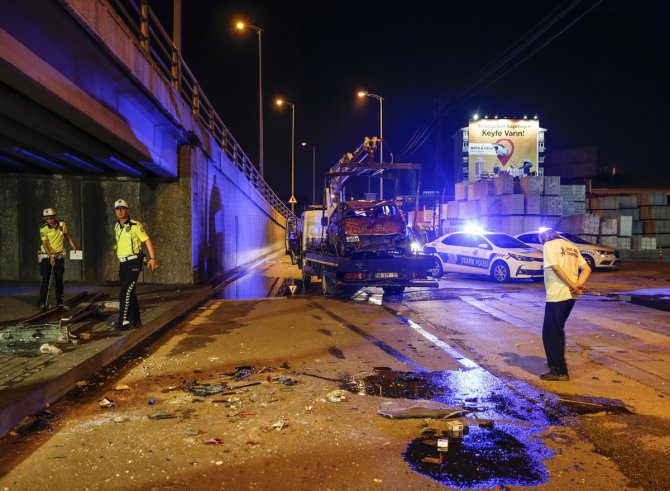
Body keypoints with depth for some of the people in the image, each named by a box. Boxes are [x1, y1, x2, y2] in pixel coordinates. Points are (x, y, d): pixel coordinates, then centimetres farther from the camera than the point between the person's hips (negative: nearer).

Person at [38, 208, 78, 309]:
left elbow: (67, 235, 16)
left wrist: (73, 246, 14)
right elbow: (45, 244, -22)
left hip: (59, 256, 3)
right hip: (47, 256, -3)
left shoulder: (62, 224, -3)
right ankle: (42, 303, -6)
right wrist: (51, 257, -34)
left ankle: (60, 302, 16)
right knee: (45, 279, -9)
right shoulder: (43, 229, -14)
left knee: (59, 280, 8)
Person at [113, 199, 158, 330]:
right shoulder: (117, 226, 13)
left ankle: (124, 322, -10)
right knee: (130, 293, 11)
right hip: (123, 263, 7)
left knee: (125, 293, -14)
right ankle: (135, 321, 19)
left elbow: (147, 241, -11)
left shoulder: (135, 225, -9)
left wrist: (152, 258, -21)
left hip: (134, 262, -7)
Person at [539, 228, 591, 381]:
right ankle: (557, 362, 33)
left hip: (557, 295, -8)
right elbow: (586, 269, 9)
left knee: (550, 333, 0)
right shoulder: (571, 246, 18)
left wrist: (573, 285, -14)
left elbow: (556, 268, -18)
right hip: (571, 295, 8)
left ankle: (559, 371, 1)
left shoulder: (549, 245, -4)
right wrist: (578, 285, -5)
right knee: (557, 330, 23)